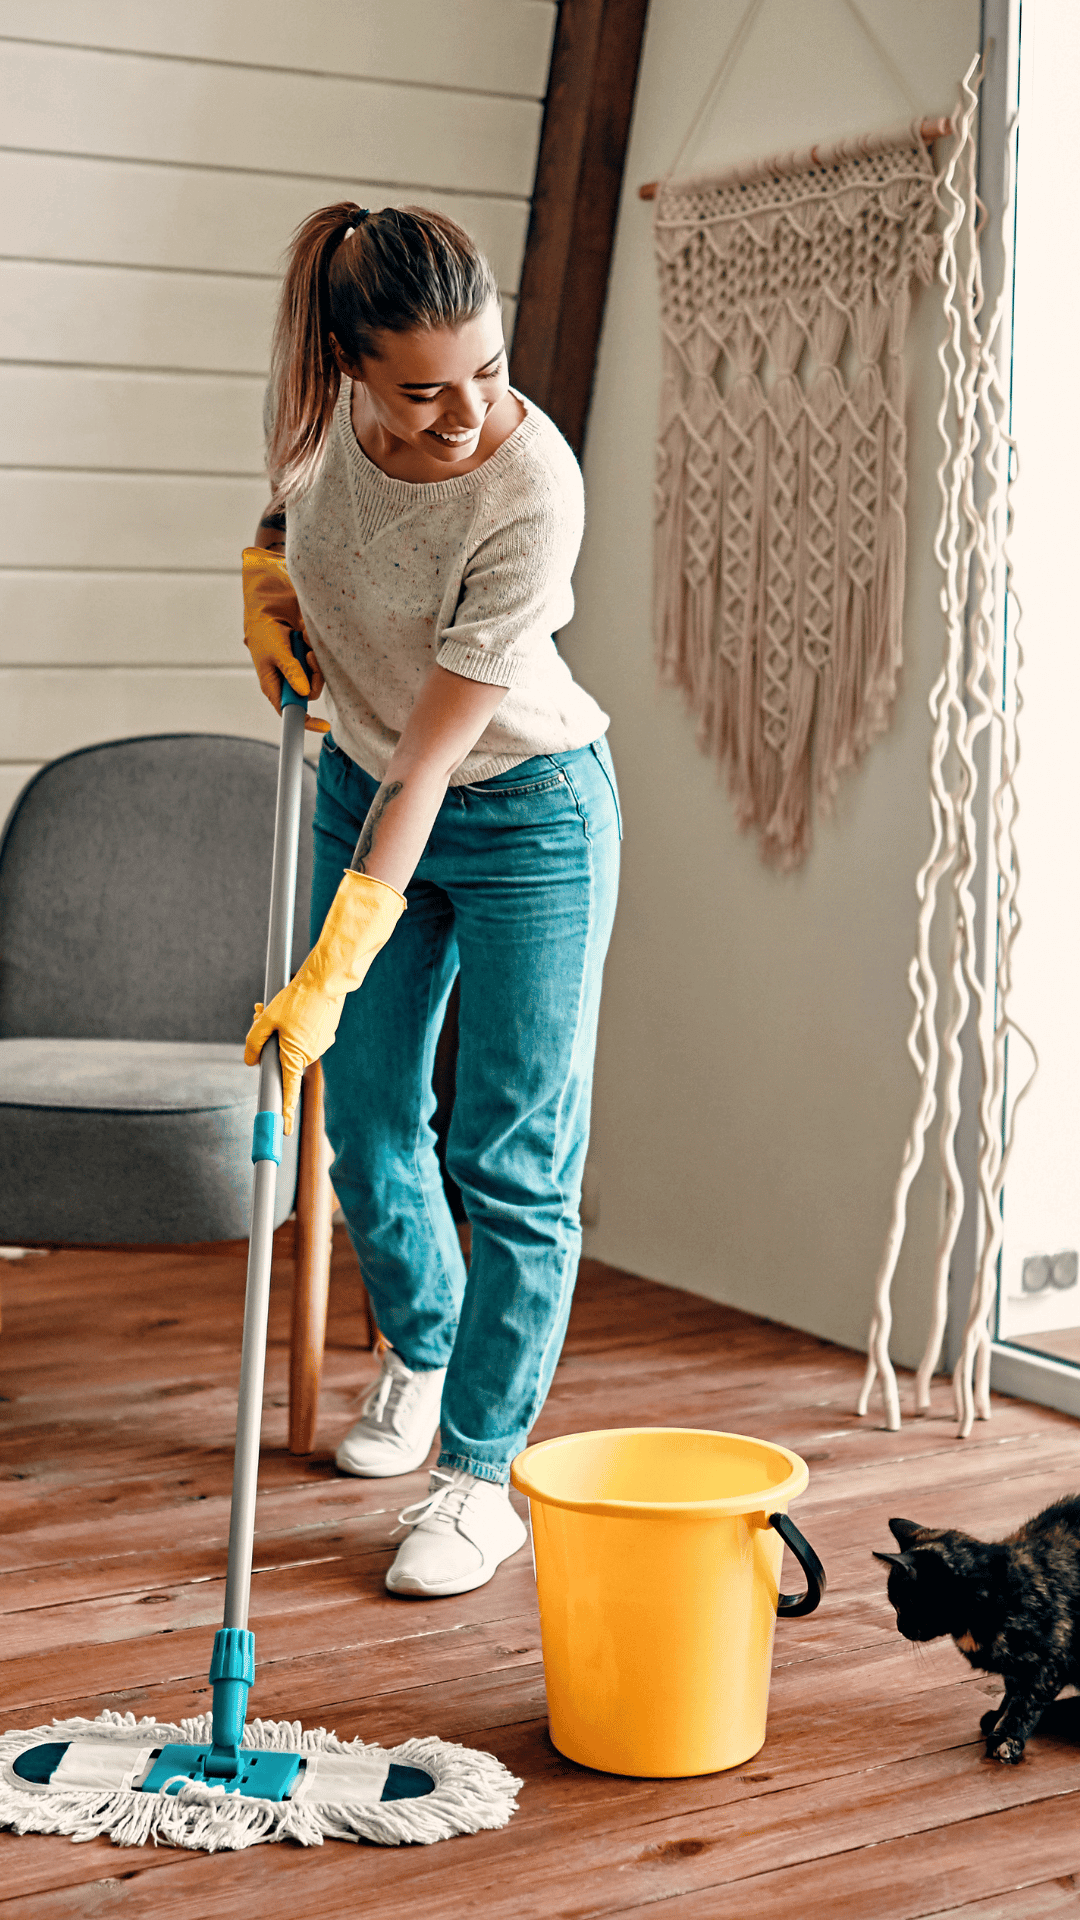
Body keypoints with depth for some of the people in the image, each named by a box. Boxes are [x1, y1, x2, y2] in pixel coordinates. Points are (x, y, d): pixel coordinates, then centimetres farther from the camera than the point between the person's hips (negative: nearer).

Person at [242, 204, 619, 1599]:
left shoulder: (532, 492, -32)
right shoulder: (314, 398, -17)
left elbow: (430, 765, -31)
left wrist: (329, 978, -30)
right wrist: (267, 564, -4)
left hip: (525, 815, -5)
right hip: (361, 787, 5)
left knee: (514, 1158, -3)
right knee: (366, 1125, 12)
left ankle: (480, 1472, 9)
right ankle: (418, 1353, 39)